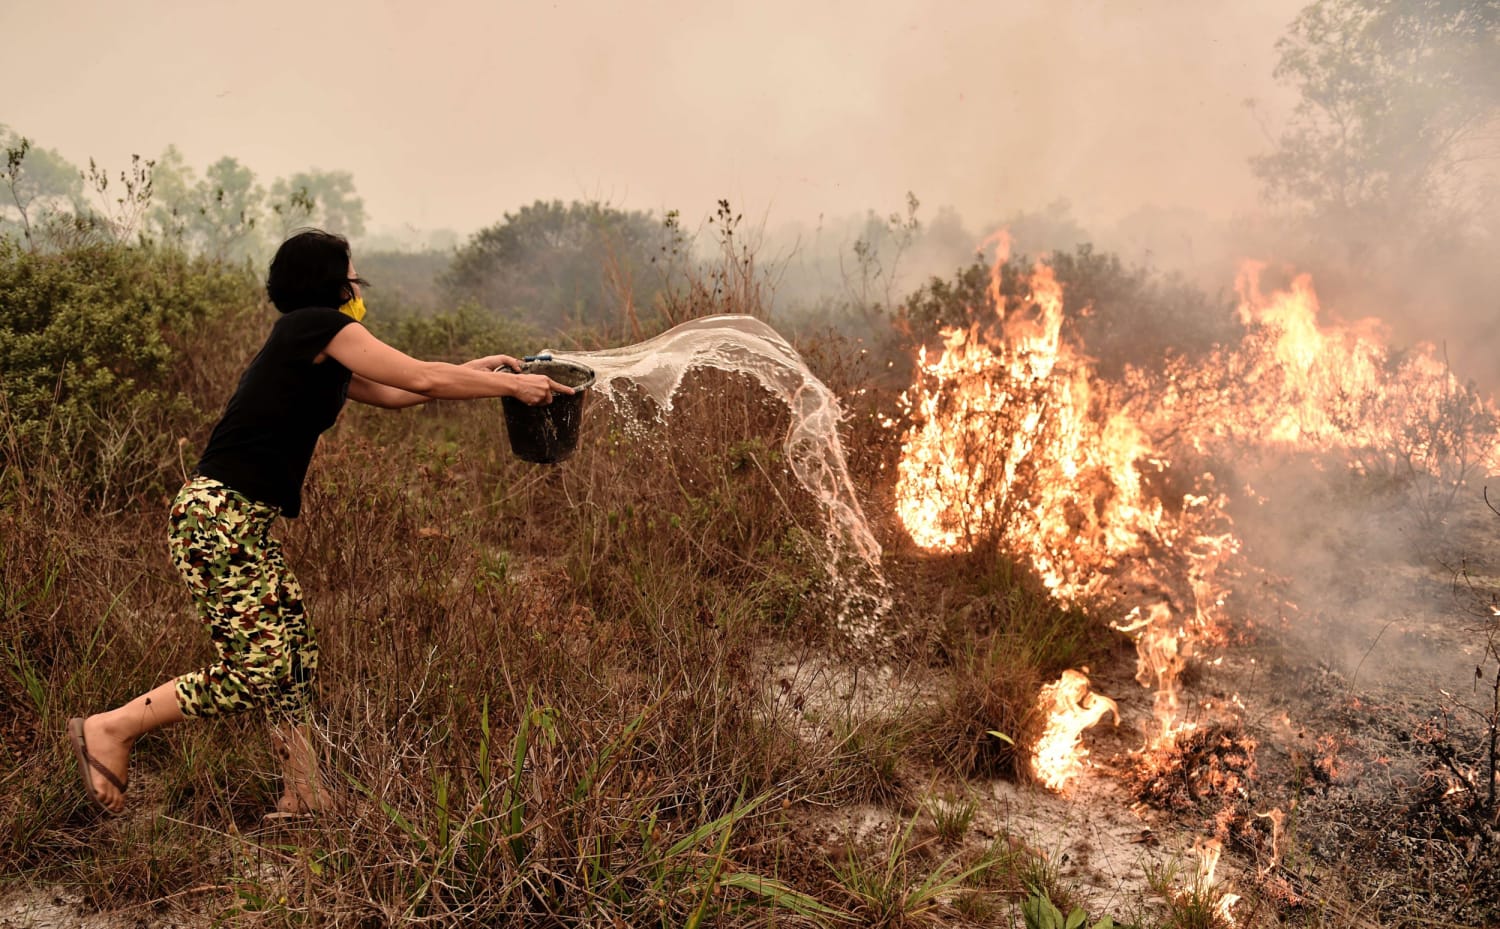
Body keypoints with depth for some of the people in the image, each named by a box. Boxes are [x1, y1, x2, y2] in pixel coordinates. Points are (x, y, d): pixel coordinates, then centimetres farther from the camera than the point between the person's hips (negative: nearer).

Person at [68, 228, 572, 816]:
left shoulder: (311, 349, 19)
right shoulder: (319, 325, -9)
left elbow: (391, 394, 28)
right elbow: (421, 379, -9)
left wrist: (474, 370, 29)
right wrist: (511, 387, 1)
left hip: (244, 524, 10)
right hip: (217, 518, -10)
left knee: (294, 666, 8)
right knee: (260, 672, -7)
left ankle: (304, 801, 12)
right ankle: (109, 729, 6)